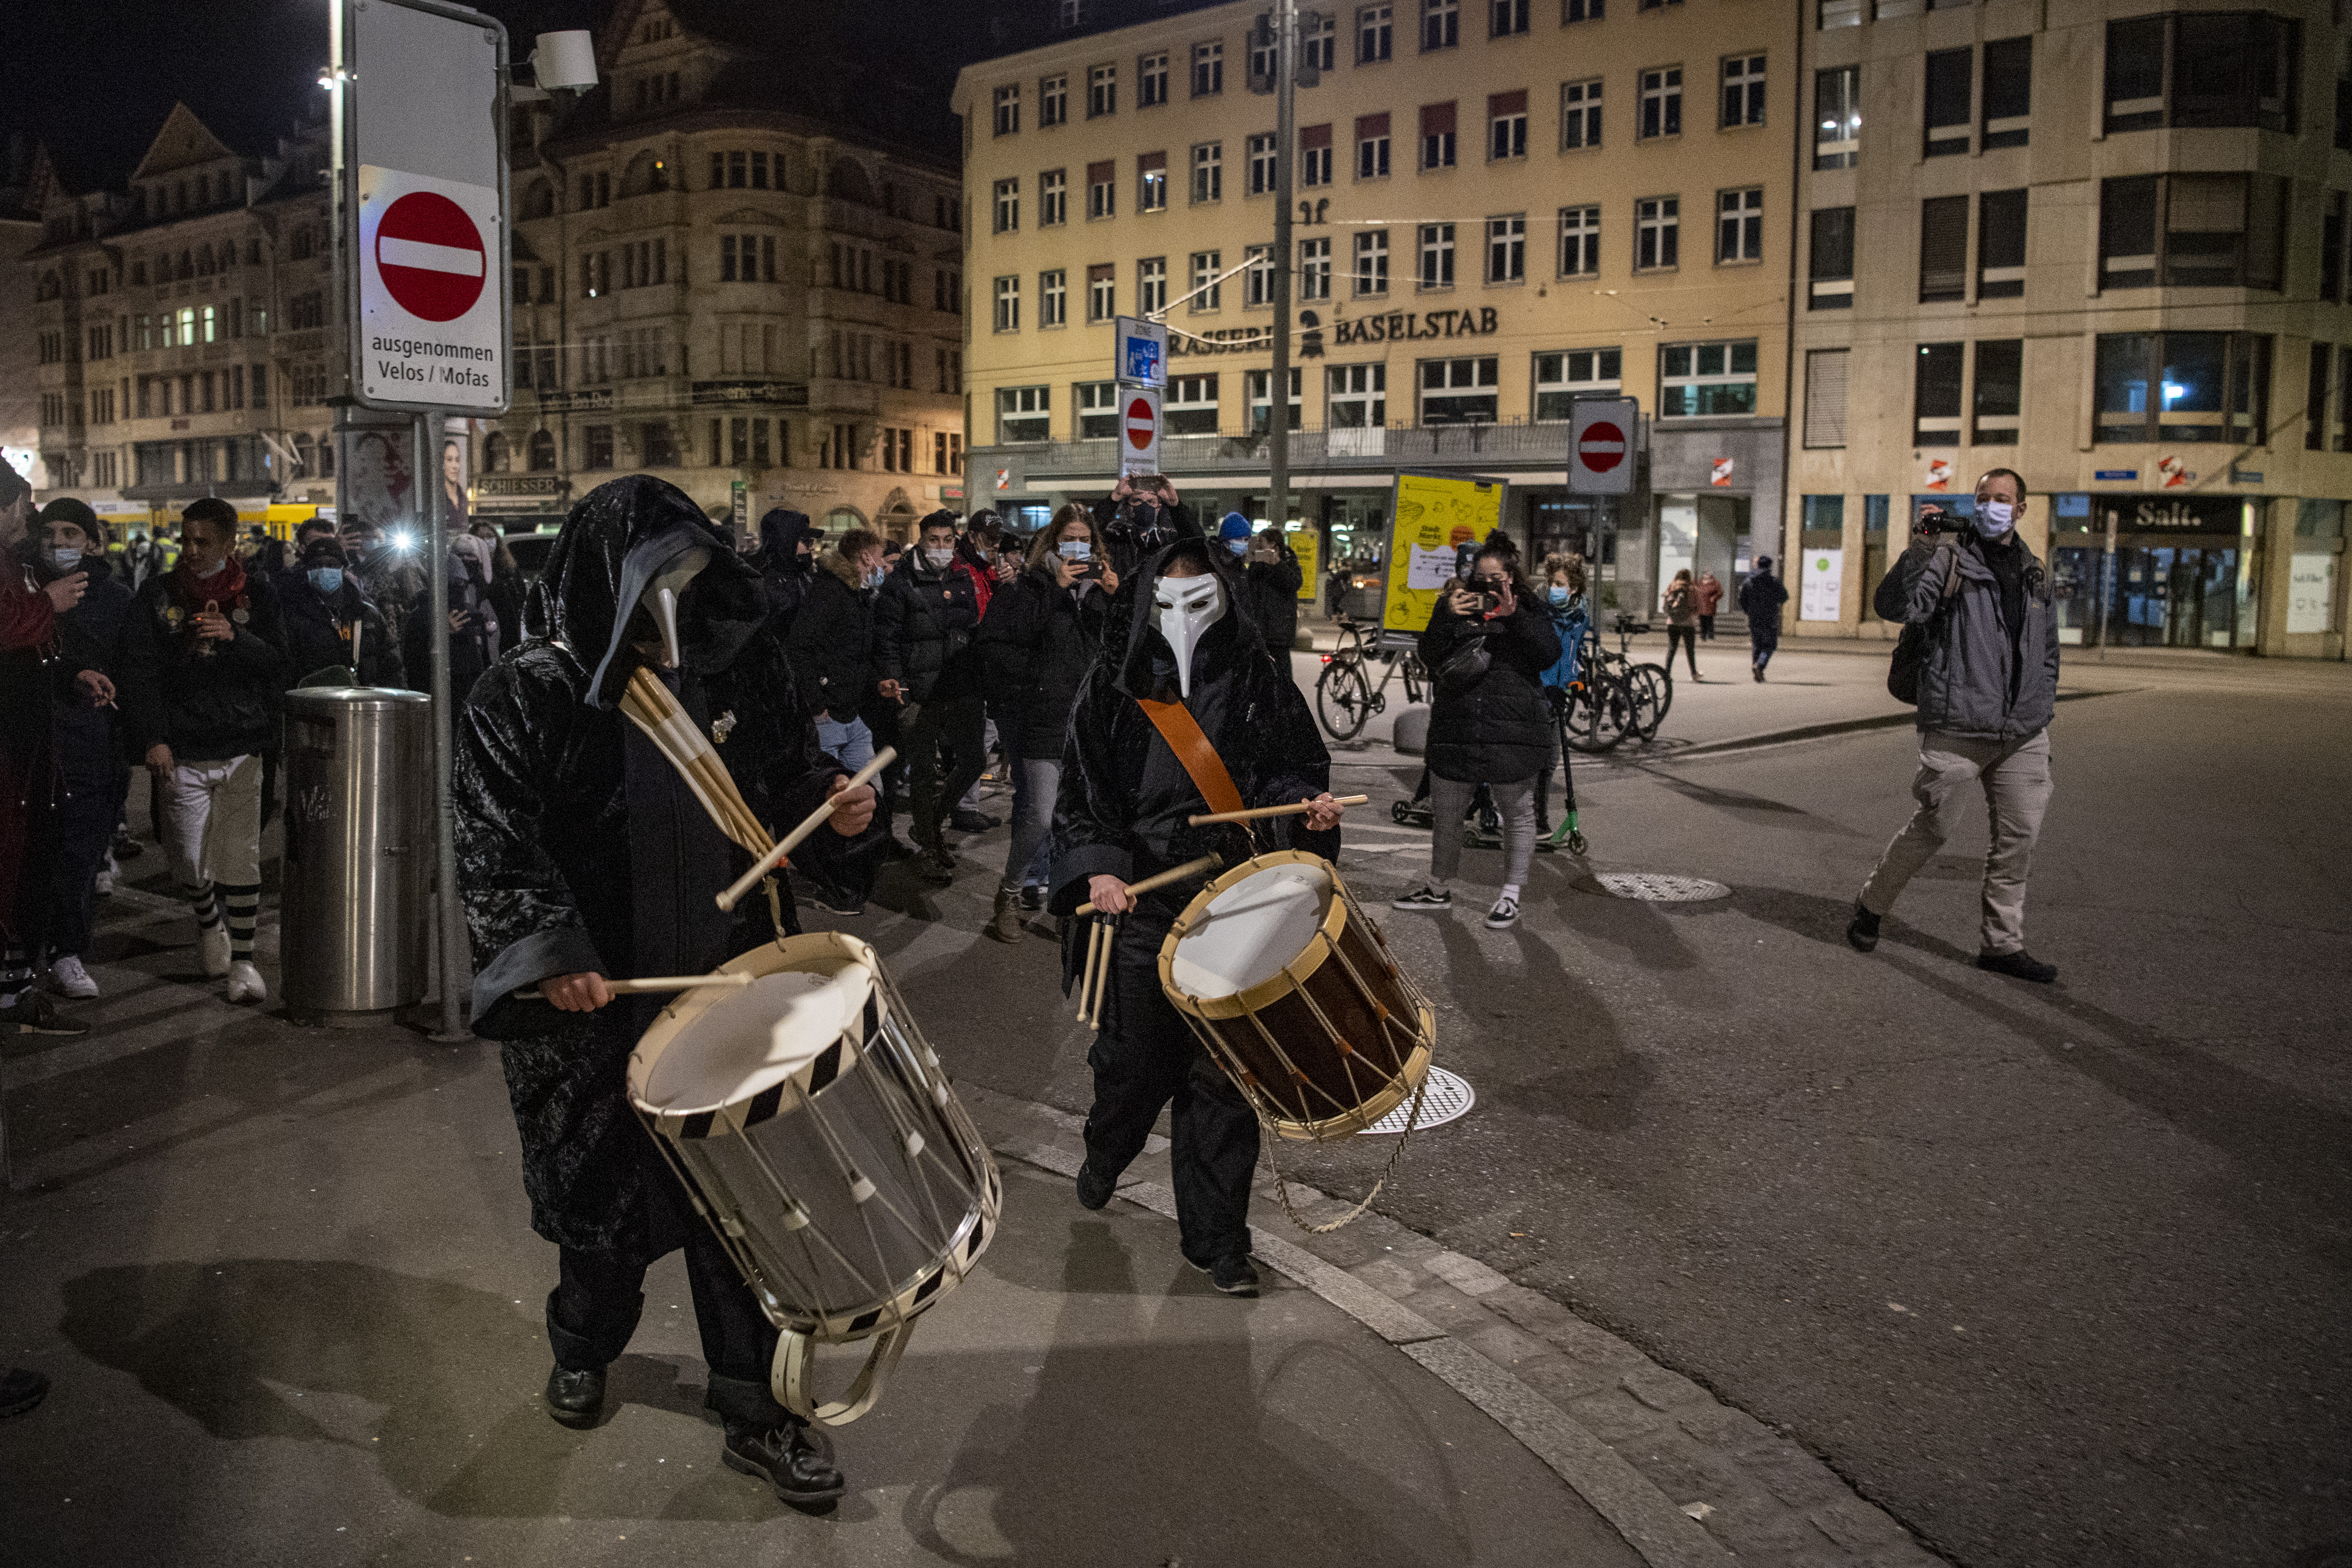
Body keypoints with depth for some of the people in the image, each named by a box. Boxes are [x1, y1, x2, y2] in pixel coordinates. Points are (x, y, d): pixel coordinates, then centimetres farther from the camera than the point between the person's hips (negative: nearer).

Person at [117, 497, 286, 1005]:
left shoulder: (257, 594, 7)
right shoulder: (157, 596, 5)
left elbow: (277, 664, 2)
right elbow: (140, 672, 1)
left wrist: (234, 637, -15)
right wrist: (153, 739, -8)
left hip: (242, 748, 0)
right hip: (182, 752, 1)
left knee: (242, 859, -3)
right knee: (189, 861, 4)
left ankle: (243, 960, 5)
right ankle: (210, 925, 34)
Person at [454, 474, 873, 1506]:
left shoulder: (739, 666, 0)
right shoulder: (529, 697, -10)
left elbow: (785, 778, 13)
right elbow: (495, 841, -14)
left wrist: (829, 802, -8)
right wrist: (548, 948, -27)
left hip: (731, 983, 2)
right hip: (594, 997, -2)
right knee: (603, 1189, 18)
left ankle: (754, 1410, 22)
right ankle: (583, 1345, 48)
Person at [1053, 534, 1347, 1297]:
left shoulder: (1259, 680, 3)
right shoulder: (1115, 686, 2)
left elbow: (1296, 766, 10)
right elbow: (1079, 791, 2)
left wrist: (1307, 804, -12)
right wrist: (1097, 866, -13)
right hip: (1141, 902, 0)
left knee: (1224, 1073, 3)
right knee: (1135, 1060, 10)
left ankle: (1215, 1237, 19)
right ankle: (1105, 1155, 46)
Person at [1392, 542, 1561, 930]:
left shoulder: (1528, 609, 5)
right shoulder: (1456, 605, 9)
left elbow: (1549, 655, -9)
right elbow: (1430, 658, 0)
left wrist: (1515, 617, -19)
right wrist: (1447, 618, -14)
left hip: (1514, 731, -2)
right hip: (1456, 728, 2)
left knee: (1518, 813, 5)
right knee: (1446, 814, 12)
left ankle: (1511, 896, 18)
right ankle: (1438, 889, 29)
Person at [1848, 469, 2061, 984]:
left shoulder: (2035, 574, 16)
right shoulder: (1950, 557, -4)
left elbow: (2048, 652, 23)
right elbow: (1894, 607, -20)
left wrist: (2043, 717, 18)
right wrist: (1920, 550, -28)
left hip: (2023, 734, 6)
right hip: (1956, 728, -6)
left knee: (2019, 836, 6)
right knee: (1935, 826, 0)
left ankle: (2001, 943, 16)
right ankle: (1872, 906, 21)